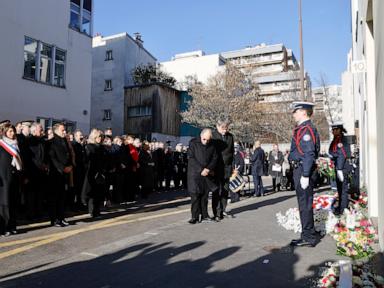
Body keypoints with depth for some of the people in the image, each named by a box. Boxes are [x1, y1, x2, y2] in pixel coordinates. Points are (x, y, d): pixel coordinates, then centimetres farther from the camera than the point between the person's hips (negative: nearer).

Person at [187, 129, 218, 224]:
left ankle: (204, 215, 15)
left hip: (207, 174, 3)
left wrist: (208, 169, -9)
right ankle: (195, 216, 1)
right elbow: (191, 158, -10)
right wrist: (201, 169, -16)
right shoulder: (193, 143, -4)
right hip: (195, 173, -3)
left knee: (205, 195, 7)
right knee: (195, 195, -5)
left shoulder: (212, 146, 6)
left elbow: (215, 158, 8)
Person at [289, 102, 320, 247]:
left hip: (304, 170, -10)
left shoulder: (306, 129, -15)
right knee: (304, 204, 15)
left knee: (305, 204, -3)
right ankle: (307, 235, 25)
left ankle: (308, 238, 7)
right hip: (300, 169, 10)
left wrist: (305, 175, -22)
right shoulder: (302, 128, 17)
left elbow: (309, 154, -21)